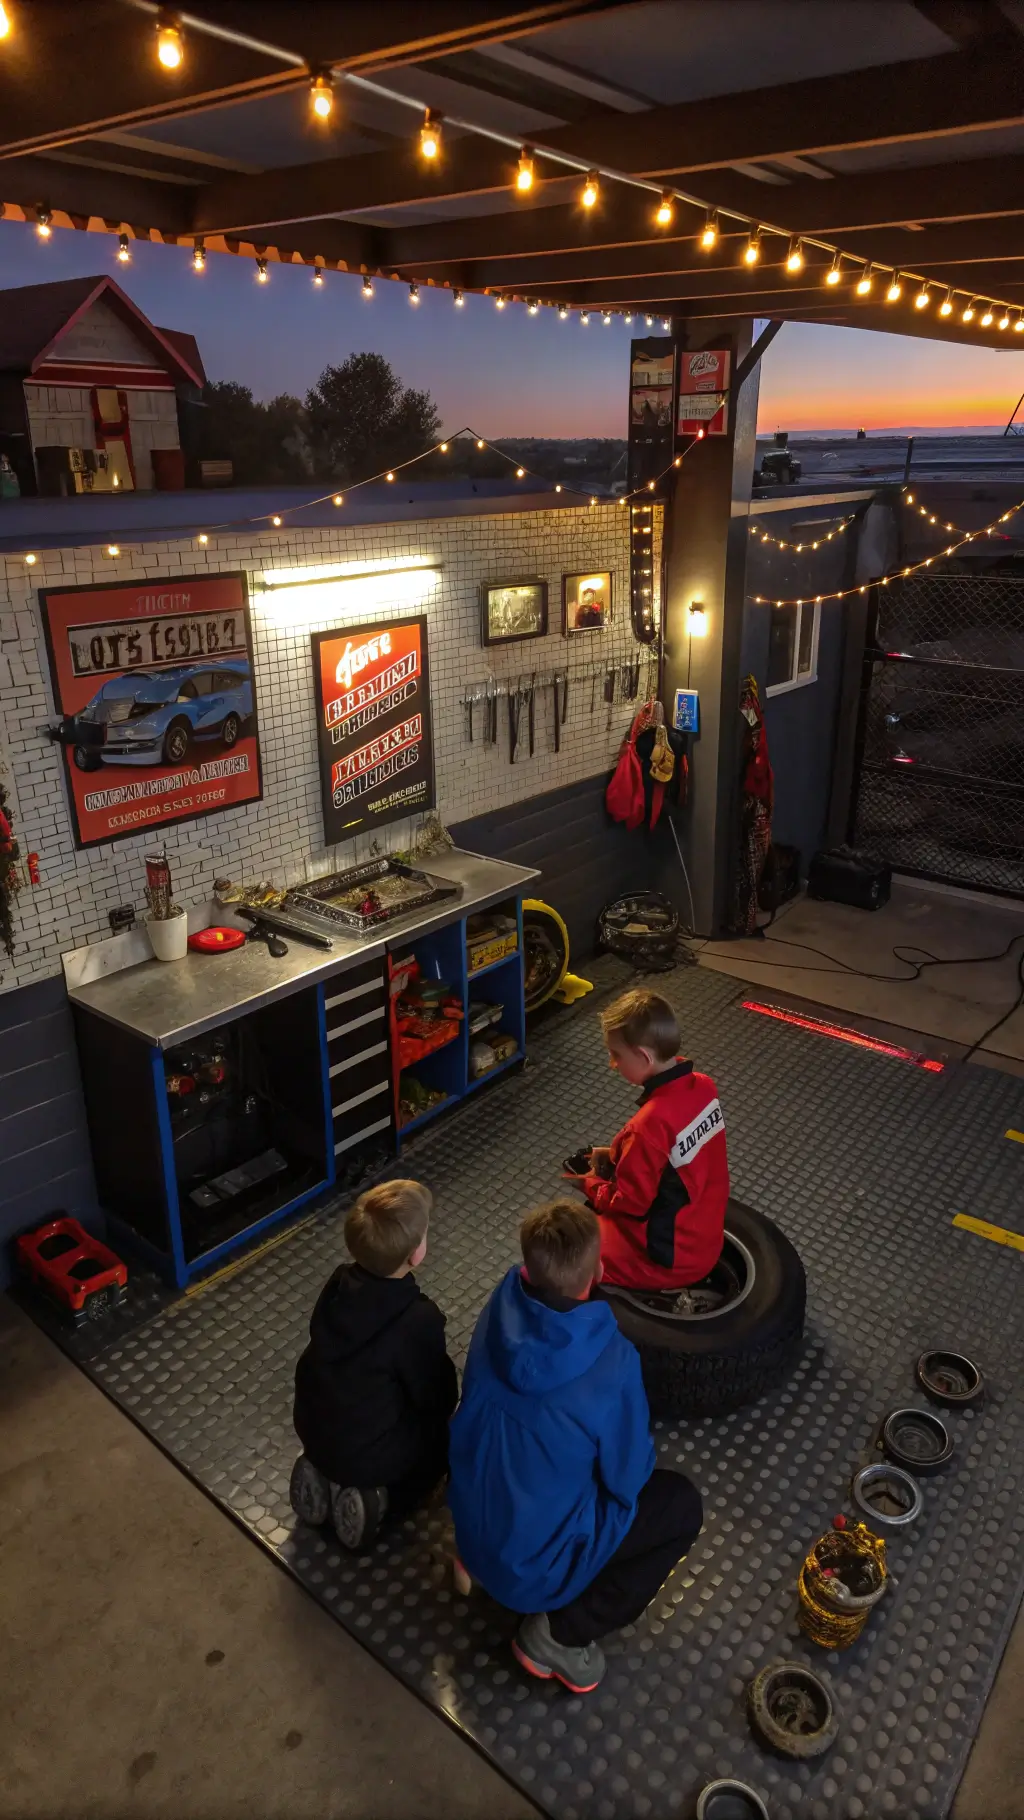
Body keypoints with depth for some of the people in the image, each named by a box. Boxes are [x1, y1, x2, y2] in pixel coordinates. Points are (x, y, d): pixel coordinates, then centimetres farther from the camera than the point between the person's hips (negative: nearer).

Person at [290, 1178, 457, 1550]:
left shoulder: (338, 1282, -12)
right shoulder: (420, 1319, -29)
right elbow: (438, 1398, -13)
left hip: (312, 1430, 5)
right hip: (366, 1454, -5)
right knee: (445, 1434, 22)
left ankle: (323, 1472, 13)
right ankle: (377, 1495, 2)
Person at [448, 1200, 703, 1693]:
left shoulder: (500, 1311, -15)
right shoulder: (612, 1363, -30)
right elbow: (627, 1479, -14)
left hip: (469, 1523, 6)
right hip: (536, 1562, -6)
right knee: (682, 1504, 11)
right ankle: (562, 1632, 4)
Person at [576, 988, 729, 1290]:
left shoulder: (649, 1124, -32)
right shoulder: (703, 1086, -7)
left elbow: (630, 1203, -20)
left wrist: (590, 1183, -2)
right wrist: (616, 1156, 4)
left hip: (671, 1257, -8)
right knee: (593, 1215, 24)